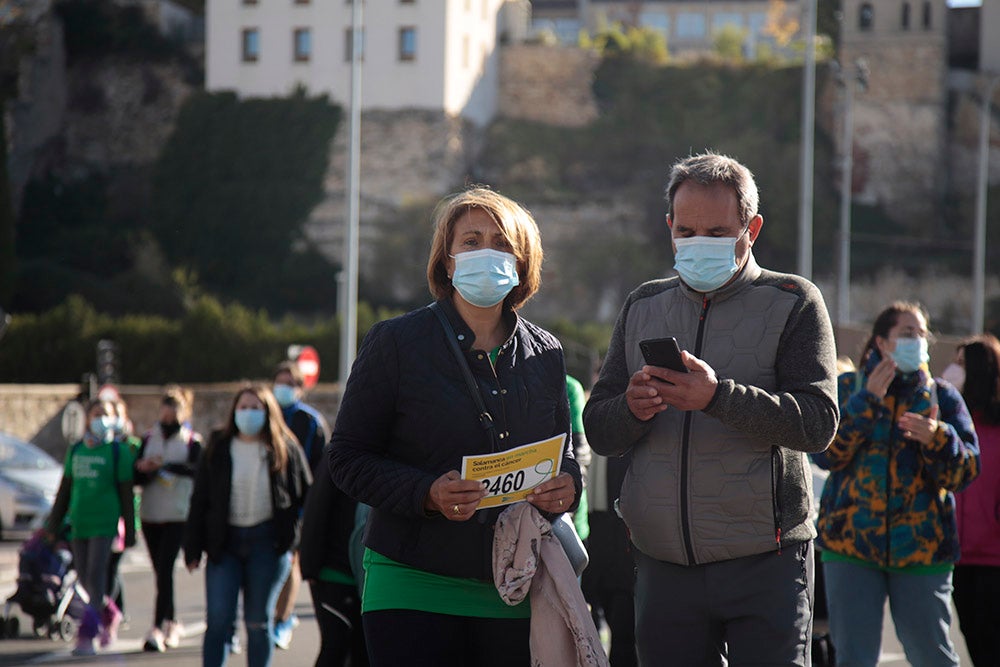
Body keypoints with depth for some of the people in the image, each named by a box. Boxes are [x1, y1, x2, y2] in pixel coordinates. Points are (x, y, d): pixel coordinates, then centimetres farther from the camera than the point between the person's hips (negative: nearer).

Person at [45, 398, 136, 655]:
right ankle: (111, 615, 33)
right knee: (84, 579, 8)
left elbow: (126, 493, 0)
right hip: (79, 524, 5)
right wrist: (53, 524, 16)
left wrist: (129, 531, -2)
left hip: (104, 524, -5)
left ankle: (87, 636, -11)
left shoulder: (118, 451, -1)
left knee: (95, 577, -11)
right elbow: (65, 489, 19)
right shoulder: (76, 450, 12)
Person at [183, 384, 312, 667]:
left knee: (259, 621, 5)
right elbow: (199, 500, 6)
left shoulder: (285, 449, 4)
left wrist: (292, 537, -3)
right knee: (218, 619, -6)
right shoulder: (218, 448, 6)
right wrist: (192, 548, 0)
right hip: (225, 540, 1)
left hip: (267, 541, -1)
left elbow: (307, 496, 7)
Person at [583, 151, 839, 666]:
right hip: (662, 565, 4)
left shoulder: (793, 303, 2)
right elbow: (597, 430, 9)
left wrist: (718, 396, -24)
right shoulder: (642, 308, 14)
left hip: (765, 565, -4)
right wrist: (633, 411, -14)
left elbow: (817, 423, -11)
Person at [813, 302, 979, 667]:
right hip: (851, 544, 0)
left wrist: (937, 438, -20)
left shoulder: (942, 396, 8)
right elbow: (825, 454, -7)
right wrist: (867, 400, -14)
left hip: (922, 549, 0)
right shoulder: (847, 388, 7)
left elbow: (966, 472, 0)